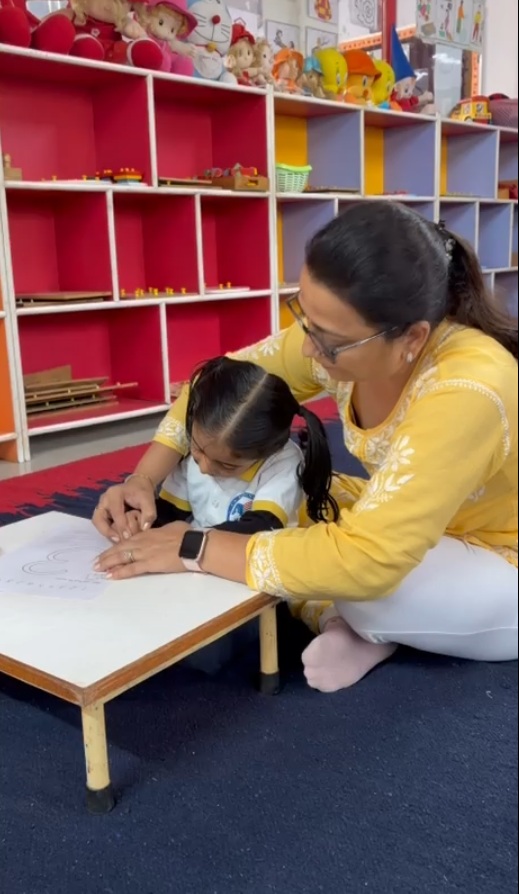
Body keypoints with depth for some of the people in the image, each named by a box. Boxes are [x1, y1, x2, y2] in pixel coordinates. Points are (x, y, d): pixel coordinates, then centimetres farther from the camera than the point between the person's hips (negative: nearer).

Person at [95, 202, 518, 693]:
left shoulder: (464, 391, -39)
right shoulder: (336, 335, -19)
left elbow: (364, 561, -43)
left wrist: (196, 548, -34)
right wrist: (143, 480, -17)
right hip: (407, 526, 6)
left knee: (363, 584, -33)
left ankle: (374, 627, -2)